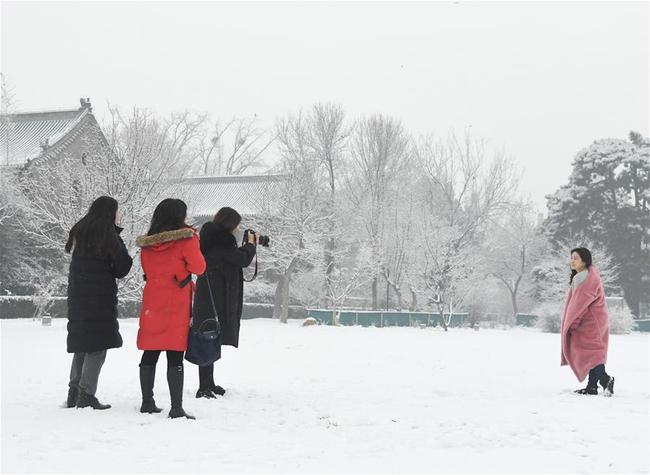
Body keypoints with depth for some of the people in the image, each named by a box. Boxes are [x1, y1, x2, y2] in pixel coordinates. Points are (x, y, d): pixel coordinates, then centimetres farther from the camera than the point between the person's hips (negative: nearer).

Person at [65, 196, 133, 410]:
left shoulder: (80, 230, 12)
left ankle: (74, 393, 17)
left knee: (82, 344, 14)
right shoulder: (106, 232, -9)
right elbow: (123, 264, -11)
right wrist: (114, 273, 11)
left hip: (77, 293, 7)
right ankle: (86, 396, -7)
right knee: (98, 345, -3)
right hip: (100, 293, -7)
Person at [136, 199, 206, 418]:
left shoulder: (147, 243, 6)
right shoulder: (186, 238, -9)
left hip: (152, 301, 5)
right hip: (177, 304, -5)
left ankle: (147, 402, 20)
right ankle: (176, 408, -6)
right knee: (175, 356, -5)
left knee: (150, 353, 13)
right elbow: (198, 267, -2)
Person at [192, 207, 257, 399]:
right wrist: (251, 244, 2)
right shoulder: (220, 241, -15)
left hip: (207, 297, 10)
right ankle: (204, 388, -12)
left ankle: (208, 384, 22)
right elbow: (242, 259, -13)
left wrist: (247, 246, 13)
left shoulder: (212, 238, 16)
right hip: (215, 298, -10)